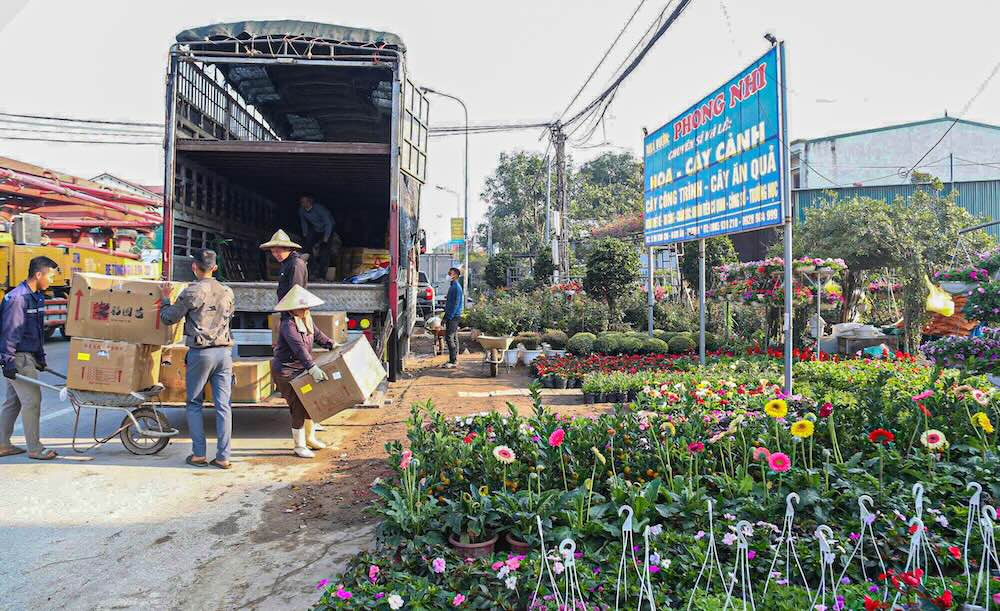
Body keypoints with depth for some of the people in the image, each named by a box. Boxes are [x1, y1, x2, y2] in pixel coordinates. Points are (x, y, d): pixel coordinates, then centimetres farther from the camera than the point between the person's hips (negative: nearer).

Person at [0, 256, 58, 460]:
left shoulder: (38, 297, 12)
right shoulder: (17, 298, -18)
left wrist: (41, 357, 21)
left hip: (28, 356, 10)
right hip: (18, 358, -10)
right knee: (32, 400, -6)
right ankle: (34, 448, 2)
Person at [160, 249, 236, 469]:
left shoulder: (191, 292, -7)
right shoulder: (227, 292, 7)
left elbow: (168, 318, 2)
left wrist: (165, 298, 20)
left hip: (200, 352, -3)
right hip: (224, 351, 4)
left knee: (194, 404, 11)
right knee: (223, 405, 4)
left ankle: (199, 454, 11)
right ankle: (223, 457, 6)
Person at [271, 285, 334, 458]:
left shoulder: (307, 320, 5)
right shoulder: (288, 325, -24)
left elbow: (317, 335, 23)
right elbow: (299, 347, -35)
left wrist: (332, 344, 12)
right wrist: (312, 367, -43)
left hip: (301, 369, 9)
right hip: (286, 372, -9)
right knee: (298, 407, -6)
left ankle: (310, 438, 33)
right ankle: (299, 446, 8)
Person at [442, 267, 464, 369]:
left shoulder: (457, 287, -15)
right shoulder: (452, 286, 16)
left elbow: (456, 303, -20)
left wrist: (449, 317, -20)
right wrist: (445, 316, 20)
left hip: (454, 316, -10)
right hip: (451, 316, 10)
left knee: (449, 338, -11)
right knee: (453, 338, 12)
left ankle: (453, 361, -8)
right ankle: (454, 360, 17)